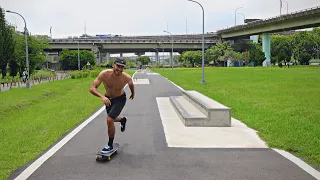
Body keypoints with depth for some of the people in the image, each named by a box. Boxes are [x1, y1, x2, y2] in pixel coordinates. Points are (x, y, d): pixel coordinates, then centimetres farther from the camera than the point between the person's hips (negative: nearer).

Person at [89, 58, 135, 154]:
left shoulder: (127, 78, -28)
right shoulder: (104, 74, -31)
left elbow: (131, 84, -1)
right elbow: (92, 88, -35)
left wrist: (133, 93, 17)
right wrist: (102, 96, -53)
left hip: (120, 99, -3)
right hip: (108, 98, 3)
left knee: (109, 120, -20)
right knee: (112, 119, 24)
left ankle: (110, 145, 0)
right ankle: (122, 120, 62)